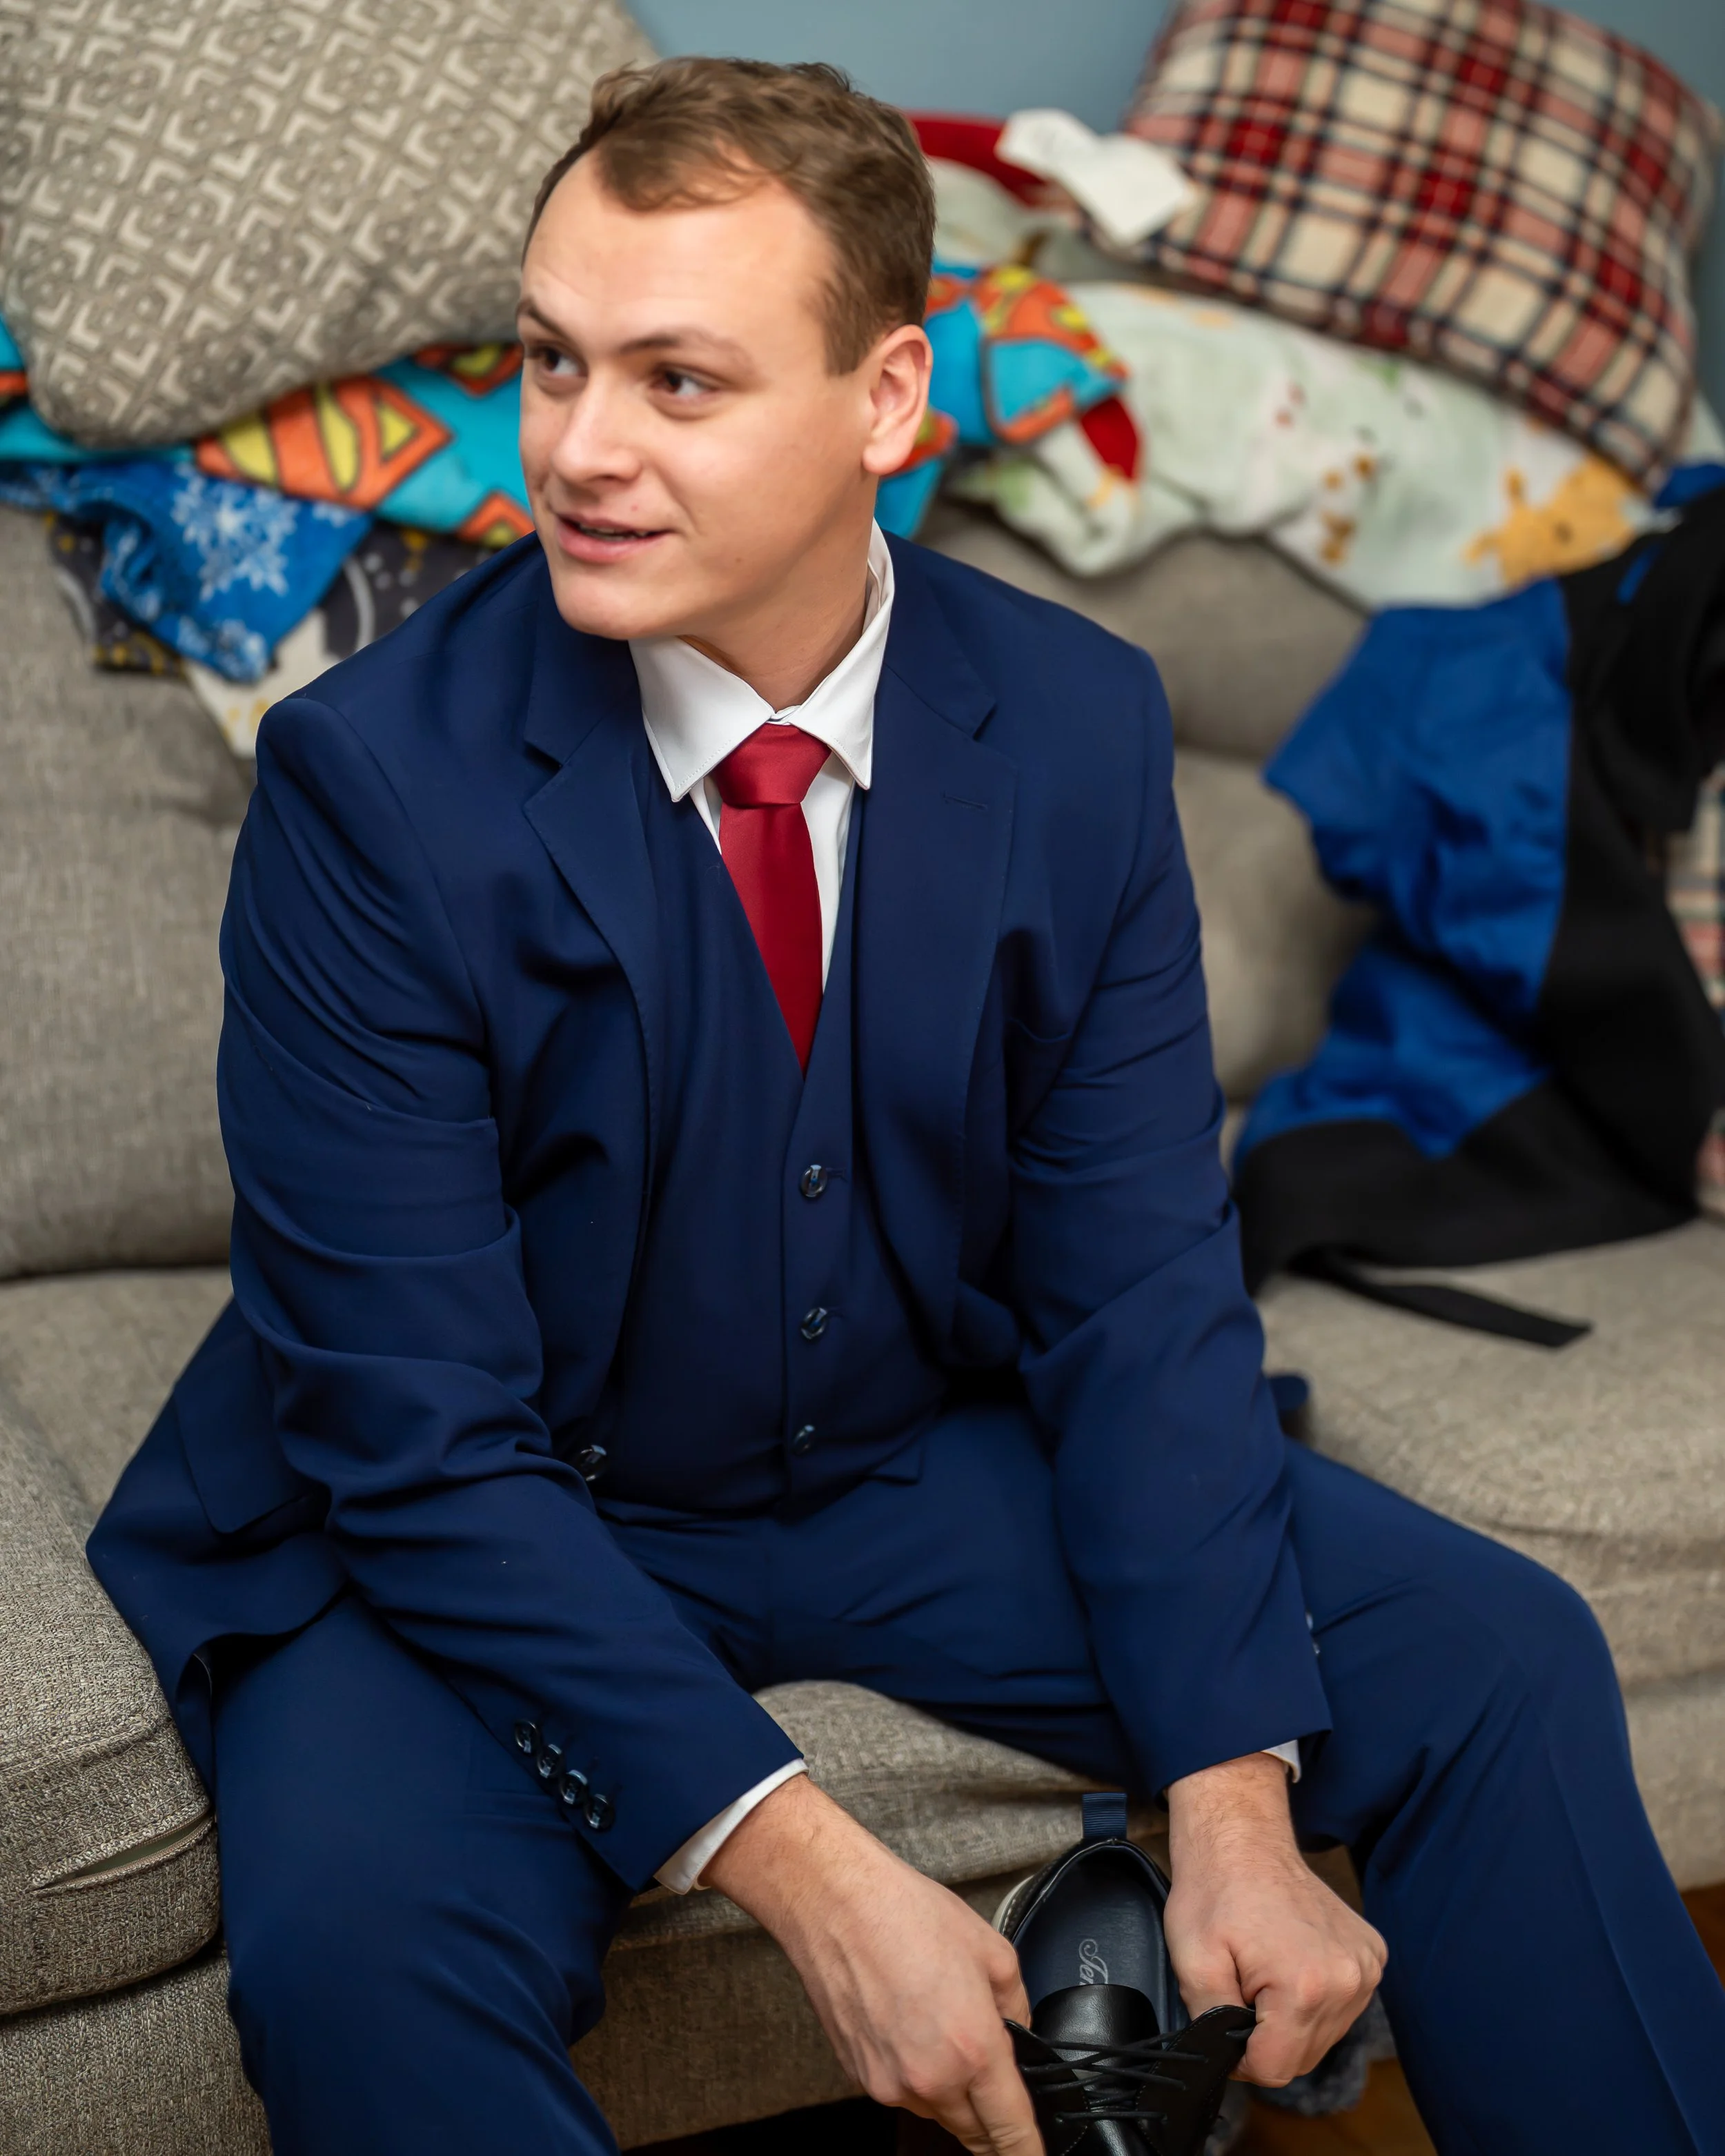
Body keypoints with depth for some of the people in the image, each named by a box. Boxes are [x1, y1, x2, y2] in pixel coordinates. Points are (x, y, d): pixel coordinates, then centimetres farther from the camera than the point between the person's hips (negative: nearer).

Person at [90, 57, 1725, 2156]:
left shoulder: (1077, 726, -9)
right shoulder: (372, 779, -21)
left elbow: (1140, 1287, -7)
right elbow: (415, 1434, -21)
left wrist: (1234, 1805, -19)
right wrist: (804, 1870, -29)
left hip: (933, 1469, 4)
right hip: (482, 1531, -3)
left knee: (1503, 1665, -8)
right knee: (352, 1927, -33)